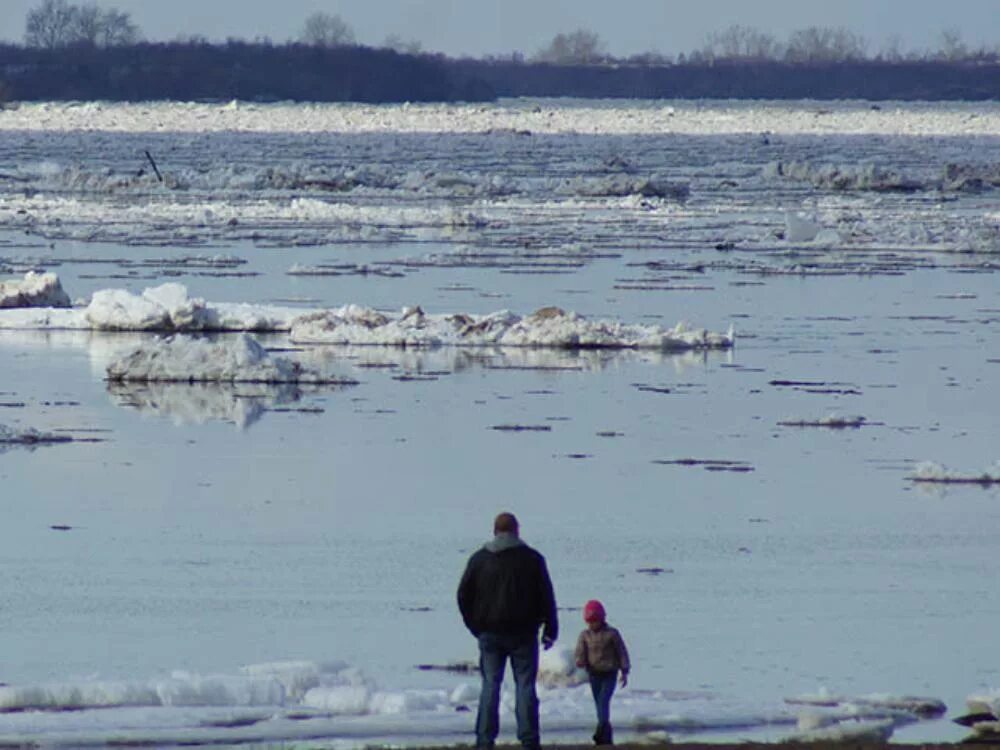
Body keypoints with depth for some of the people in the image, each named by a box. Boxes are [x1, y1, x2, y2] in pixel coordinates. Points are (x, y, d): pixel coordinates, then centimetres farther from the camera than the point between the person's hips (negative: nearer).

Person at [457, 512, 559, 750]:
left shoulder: (479, 559, 3)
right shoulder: (532, 559, -1)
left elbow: (463, 595, 5)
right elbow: (546, 596, 0)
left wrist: (476, 626, 14)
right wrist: (550, 630, 7)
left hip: (489, 634, 1)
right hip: (523, 632, -1)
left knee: (490, 686, 4)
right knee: (525, 686, 0)